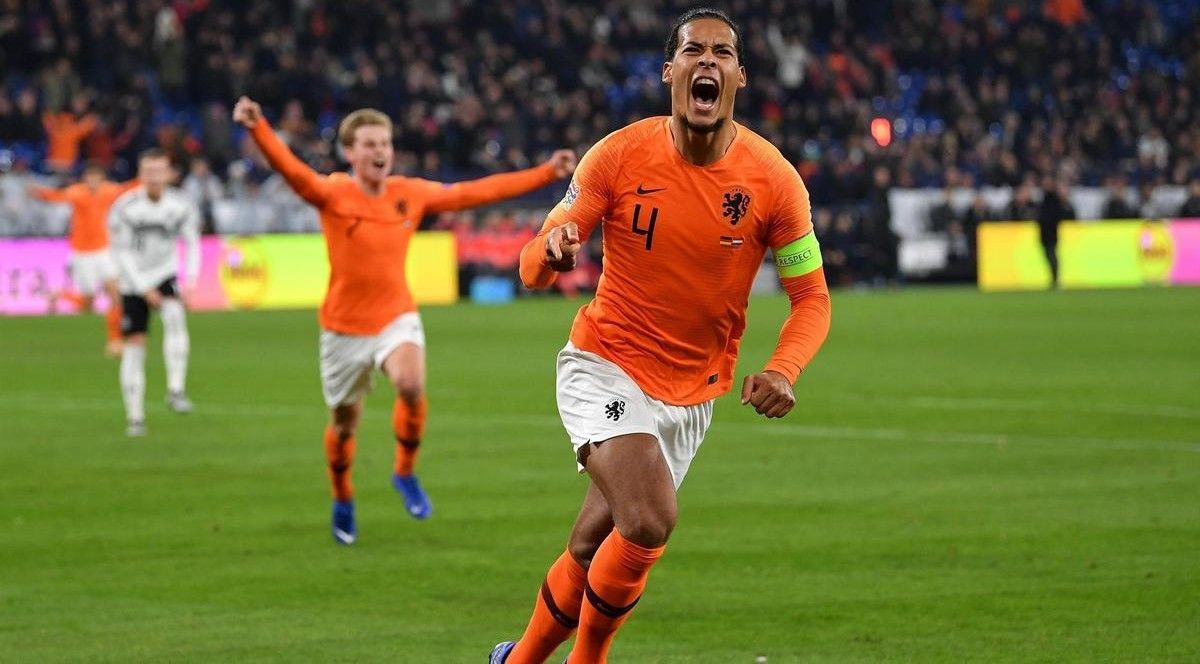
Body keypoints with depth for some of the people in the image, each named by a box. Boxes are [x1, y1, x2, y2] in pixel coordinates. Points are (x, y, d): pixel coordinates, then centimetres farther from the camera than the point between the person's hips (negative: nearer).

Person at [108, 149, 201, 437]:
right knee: (134, 345, 0)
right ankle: (135, 416, 10)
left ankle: (176, 389, -30)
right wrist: (145, 290, -16)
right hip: (134, 283, -1)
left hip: (165, 276, 1)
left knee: (175, 316, -30)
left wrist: (190, 280, -16)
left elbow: (192, 243, 0)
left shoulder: (181, 206, -8)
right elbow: (122, 253, -12)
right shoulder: (125, 208, -16)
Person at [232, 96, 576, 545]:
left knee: (412, 385, -29)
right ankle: (343, 502, 39)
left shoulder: (411, 194, -1)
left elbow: (477, 192, 5)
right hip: (345, 327, -1)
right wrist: (257, 128, -50)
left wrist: (547, 173, 5)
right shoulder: (332, 194, -12)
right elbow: (291, 169, -30)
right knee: (344, 423, 10)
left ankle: (405, 473, -4)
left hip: (397, 318, 1)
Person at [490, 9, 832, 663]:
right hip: (604, 369, -3)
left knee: (592, 552, 9)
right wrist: (552, 249, -33)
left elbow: (811, 297, -3)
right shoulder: (620, 155, -12)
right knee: (650, 520, -25)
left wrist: (782, 370, -23)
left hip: (690, 397, 3)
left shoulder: (773, 179, -10)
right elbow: (533, 267, -8)